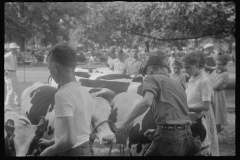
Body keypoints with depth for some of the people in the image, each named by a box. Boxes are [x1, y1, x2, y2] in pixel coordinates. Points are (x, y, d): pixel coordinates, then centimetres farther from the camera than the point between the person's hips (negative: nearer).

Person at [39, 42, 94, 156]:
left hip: (71, 152, -7)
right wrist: (52, 142, 20)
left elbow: (70, 139, -27)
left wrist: (49, 151, -11)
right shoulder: (85, 92, 4)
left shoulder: (63, 94, -21)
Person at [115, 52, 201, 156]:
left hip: (169, 136, -7)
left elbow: (147, 102, -18)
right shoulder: (178, 84, 24)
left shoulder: (152, 78, 2)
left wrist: (124, 123, -13)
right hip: (187, 136, 7)